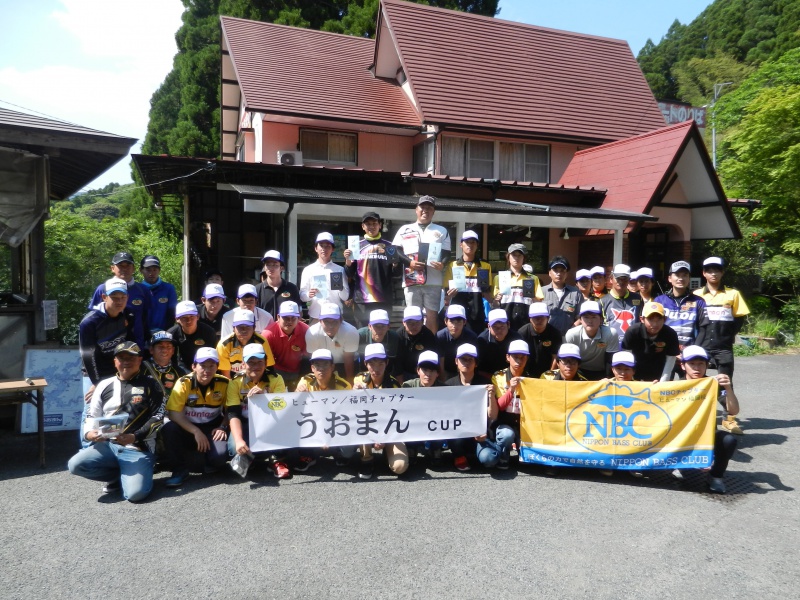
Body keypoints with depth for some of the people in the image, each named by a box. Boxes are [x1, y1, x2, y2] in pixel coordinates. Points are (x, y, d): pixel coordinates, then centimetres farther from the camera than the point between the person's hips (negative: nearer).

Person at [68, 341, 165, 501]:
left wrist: (134, 437, -17)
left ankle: (125, 475, 12)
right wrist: (89, 433, -8)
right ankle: (122, 475, 3)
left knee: (135, 493, -26)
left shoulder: (150, 386, 2)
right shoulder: (105, 385, 12)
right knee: (75, 465, -23)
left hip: (138, 449, -4)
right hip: (107, 445, 4)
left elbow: (157, 417, -4)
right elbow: (92, 415, 14)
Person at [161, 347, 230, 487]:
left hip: (211, 429, 0)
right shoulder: (184, 383, -13)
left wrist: (222, 427, -11)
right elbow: (173, 413, -17)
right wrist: (196, 431, -24)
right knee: (168, 429, -31)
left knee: (220, 454, -30)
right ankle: (179, 469, -11)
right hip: (188, 429, 0)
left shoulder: (224, 383, -8)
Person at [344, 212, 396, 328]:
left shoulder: (389, 246, 6)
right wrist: (348, 262, -10)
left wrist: (396, 265, -13)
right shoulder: (357, 245, 9)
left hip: (384, 300, 0)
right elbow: (350, 275, 8)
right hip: (362, 300, 0)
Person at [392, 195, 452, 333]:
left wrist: (442, 264, -12)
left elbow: (447, 253, 10)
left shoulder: (441, 231, 16)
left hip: (433, 281, 0)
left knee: (432, 315, 0)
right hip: (411, 280, 0)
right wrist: (409, 262, -8)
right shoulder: (405, 230, 14)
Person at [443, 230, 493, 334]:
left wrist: (484, 289, -10)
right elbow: (446, 292, 10)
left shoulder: (485, 267, 10)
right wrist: (449, 296, -13)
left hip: (477, 315, 1)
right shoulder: (452, 266, 7)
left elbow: (489, 298, 11)